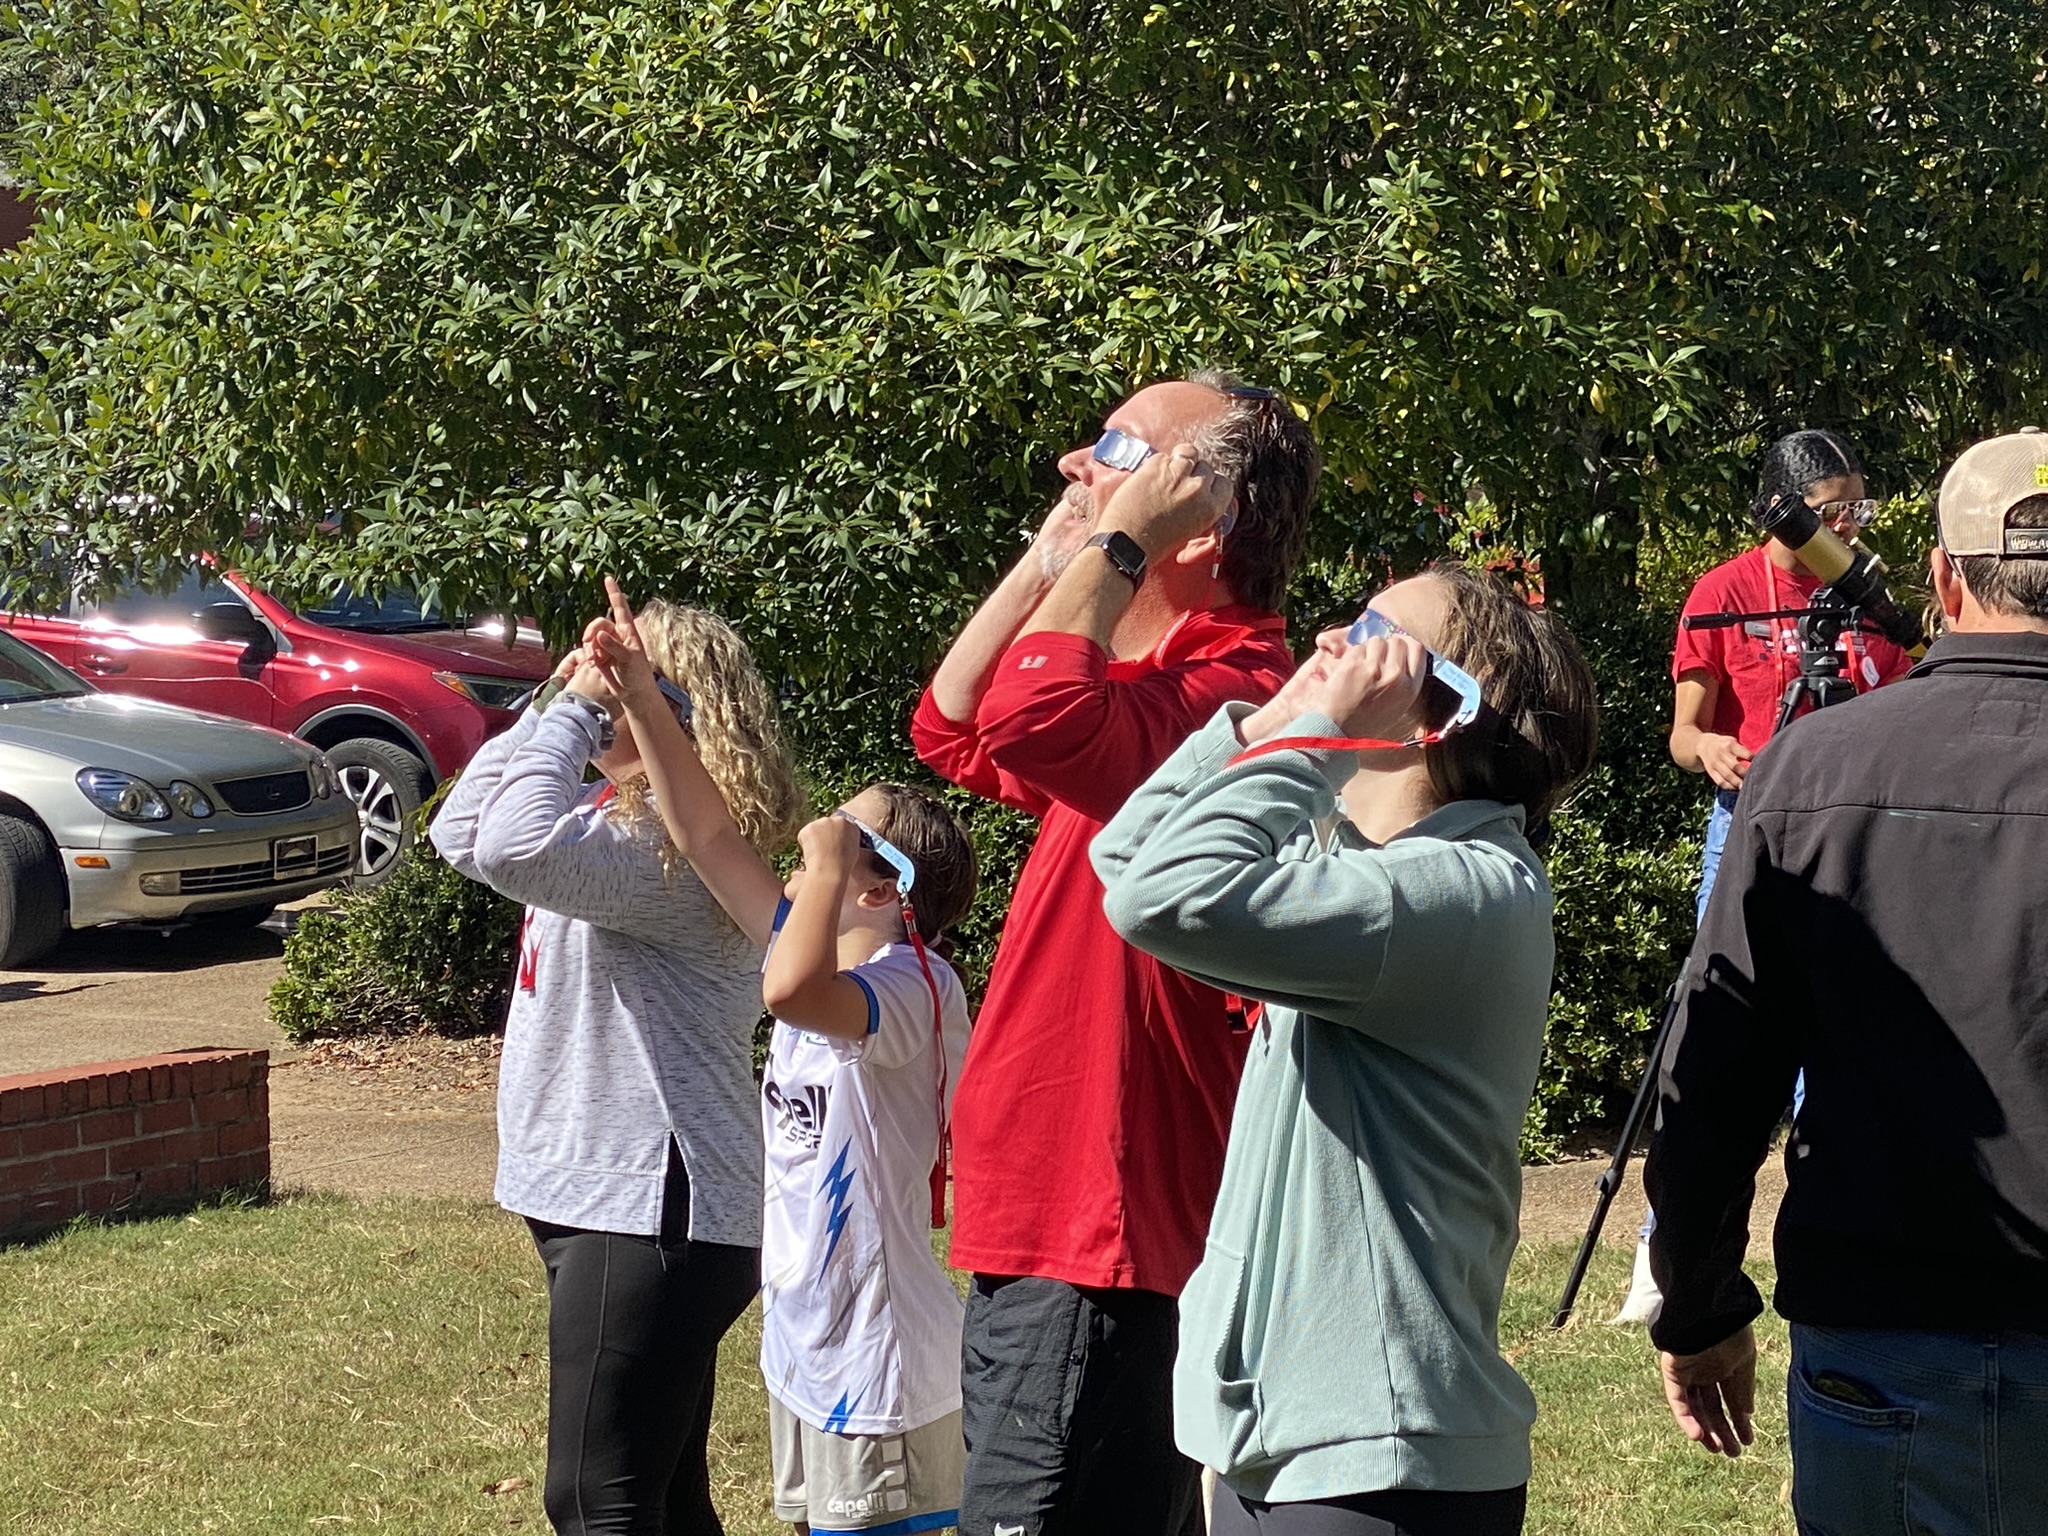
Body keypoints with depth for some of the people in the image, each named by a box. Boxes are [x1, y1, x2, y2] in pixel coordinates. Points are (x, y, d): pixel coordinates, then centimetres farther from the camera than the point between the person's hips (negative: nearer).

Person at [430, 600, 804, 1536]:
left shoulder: (682, 836, -19)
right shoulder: (625, 818, 15)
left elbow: (514, 849, -34)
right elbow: (461, 834, 19)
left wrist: (579, 709, -21)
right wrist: (550, 709, 8)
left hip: (647, 1210, -11)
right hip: (604, 1194, 11)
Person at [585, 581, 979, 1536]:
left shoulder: (912, 989, -20)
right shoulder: (834, 959, 6)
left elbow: (791, 990, -42)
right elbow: (707, 835, 8)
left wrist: (824, 862, -26)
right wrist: (641, 699, 3)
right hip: (805, 1345, 9)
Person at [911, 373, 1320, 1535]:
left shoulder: (1230, 695, -21)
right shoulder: (1147, 689, 14)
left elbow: (1029, 716, -38)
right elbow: (955, 731, 25)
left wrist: (1118, 538, -22)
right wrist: (1051, 558, 14)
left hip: (1098, 1249, -11)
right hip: (1057, 1233, 11)